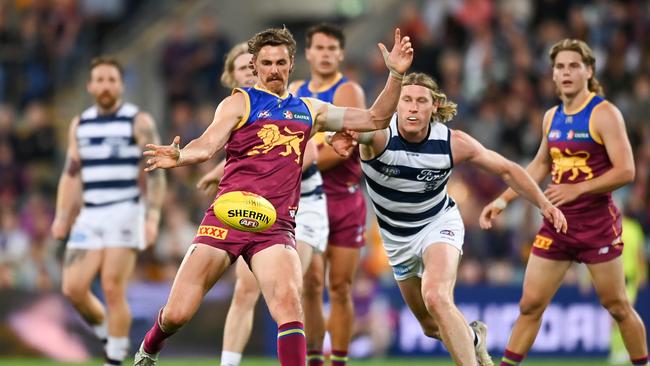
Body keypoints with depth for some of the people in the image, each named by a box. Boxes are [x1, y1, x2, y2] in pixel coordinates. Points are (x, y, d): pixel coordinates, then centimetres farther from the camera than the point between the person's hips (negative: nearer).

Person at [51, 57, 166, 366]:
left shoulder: (139, 122, -1)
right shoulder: (80, 124, 14)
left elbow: (155, 173, -4)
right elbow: (72, 173, 19)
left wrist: (153, 217, -13)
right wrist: (62, 216, 13)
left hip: (125, 213, -5)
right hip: (90, 216, 5)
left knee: (113, 289, -11)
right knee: (73, 288, -5)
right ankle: (107, 335, 20)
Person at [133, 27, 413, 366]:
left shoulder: (310, 110, 17)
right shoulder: (239, 103, 5)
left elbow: (375, 119, 20)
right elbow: (207, 145, -10)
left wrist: (395, 74, 7)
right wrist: (178, 157, -32)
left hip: (275, 227, 2)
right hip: (227, 218, -2)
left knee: (288, 301, -26)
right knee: (177, 313, -1)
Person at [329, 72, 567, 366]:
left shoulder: (454, 143, -21)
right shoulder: (380, 135, -28)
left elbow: (506, 170, -6)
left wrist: (544, 204, -11)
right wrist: (344, 134, -79)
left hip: (439, 224, -2)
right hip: (397, 238, 2)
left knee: (437, 299, -32)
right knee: (432, 327, 17)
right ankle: (473, 338, 50)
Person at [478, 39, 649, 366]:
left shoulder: (604, 114, -10)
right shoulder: (552, 117, 10)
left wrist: (577, 189, -24)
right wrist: (504, 199, 18)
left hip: (597, 225, -5)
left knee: (617, 307, 2)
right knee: (530, 304, 2)